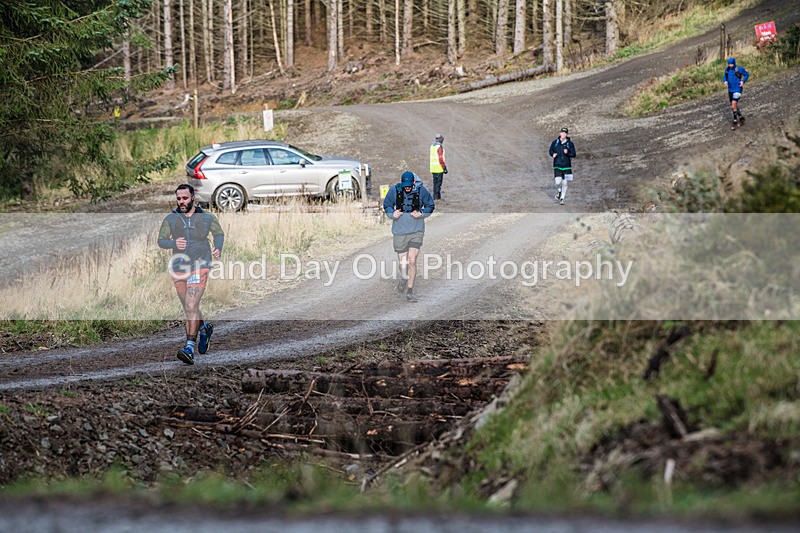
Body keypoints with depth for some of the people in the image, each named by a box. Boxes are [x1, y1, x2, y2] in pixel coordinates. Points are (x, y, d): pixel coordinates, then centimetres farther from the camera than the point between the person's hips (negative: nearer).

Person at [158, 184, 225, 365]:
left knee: (191, 307, -17)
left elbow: (219, 233, 16)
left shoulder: (207, 218, -1)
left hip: (199, 267, -4)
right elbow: (161, 240, 0)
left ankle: (190, 348, -21)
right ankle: (204, 328, 46)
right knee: (189, 309, 16)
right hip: (178, 269, 4)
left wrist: (218, 248, -4)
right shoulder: (170, 219, 1)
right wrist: (174, 243, -21)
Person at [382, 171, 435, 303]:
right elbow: (387, 205, 9)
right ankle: (403, 278, 40)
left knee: (412, 261, -9)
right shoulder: (394, 191, -5)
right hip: (399, 231, 1)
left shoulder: (421, 191, -7)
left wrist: (421, 213, -11)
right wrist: (392, 214, -11)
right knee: (402, 260, 6)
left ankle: (410, 291, 2)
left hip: (416, 231, -1)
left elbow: (431, 206, 7)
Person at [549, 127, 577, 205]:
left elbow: (573, 154, -1)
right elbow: (551, 151, 14)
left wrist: (567, 153, -21)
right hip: (557, 166, 0)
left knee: (564, 183, 3)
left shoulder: (570, 143, -2)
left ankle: (562, 198, 18)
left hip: (566, 166, 0)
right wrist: (553, 154, -8)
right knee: (558, 182, -14)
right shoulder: (555, 143, 1)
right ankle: (559, 190, 20)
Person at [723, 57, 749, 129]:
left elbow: (747, 74, -2)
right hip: (730, 90, 7)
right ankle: (741, 118, 37)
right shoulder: (727, 69, 0)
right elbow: (724, 76, 13)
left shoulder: (739, 69, -14)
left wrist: (743, 81, -16)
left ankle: (735, 122, -4)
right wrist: (725, 81, -8)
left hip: (737, 89, -7)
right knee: (733, 107, 15)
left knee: (734, 105, -16)